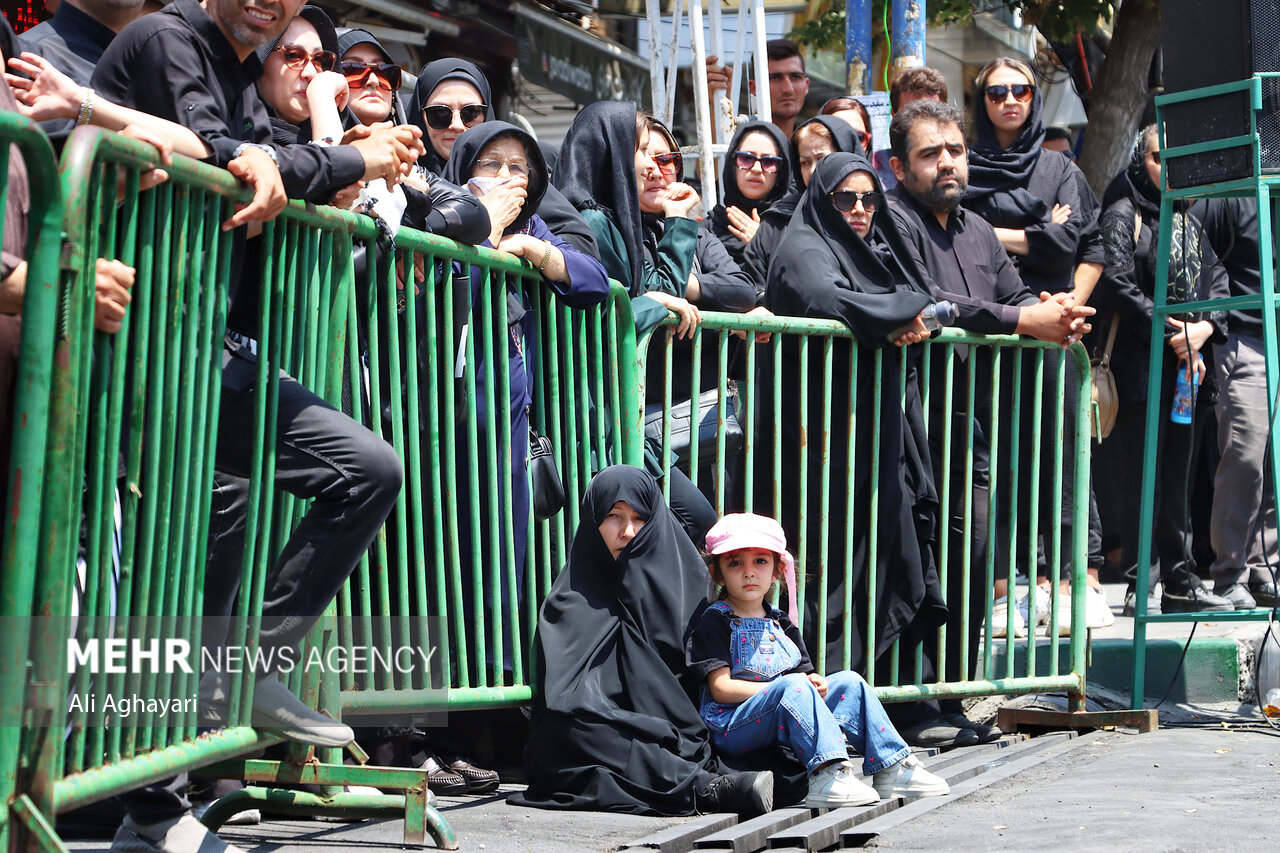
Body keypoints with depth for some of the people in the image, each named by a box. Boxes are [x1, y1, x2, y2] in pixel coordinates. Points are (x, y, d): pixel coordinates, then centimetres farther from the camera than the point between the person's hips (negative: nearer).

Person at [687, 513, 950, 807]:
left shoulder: (780, 622, 18)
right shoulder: (715, 622, -4)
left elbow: (805, 673, 17)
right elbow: (721, 689, -14)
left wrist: (816, 684, -9)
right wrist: (782, 686, -18)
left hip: (781, 727, 7)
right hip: (731, 727, -7)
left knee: (849, 682, -3)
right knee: (792, 686, -32)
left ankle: (892, 770, -9)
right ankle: (828, 775, -44)